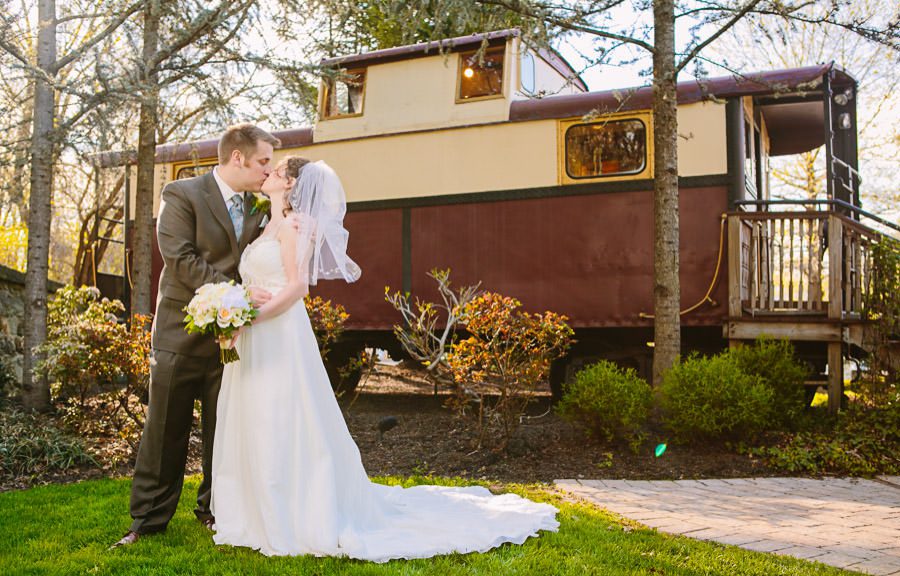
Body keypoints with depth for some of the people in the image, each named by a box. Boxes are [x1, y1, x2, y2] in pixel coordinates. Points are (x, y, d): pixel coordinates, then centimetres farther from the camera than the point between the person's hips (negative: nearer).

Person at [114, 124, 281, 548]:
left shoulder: (257, 207, 9)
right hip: (181, 334, -4)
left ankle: (215, 509, 26)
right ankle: (149, 518, 17)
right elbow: (182, 260, -16)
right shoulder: (181, 195, -7)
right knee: (165, 432, 4)